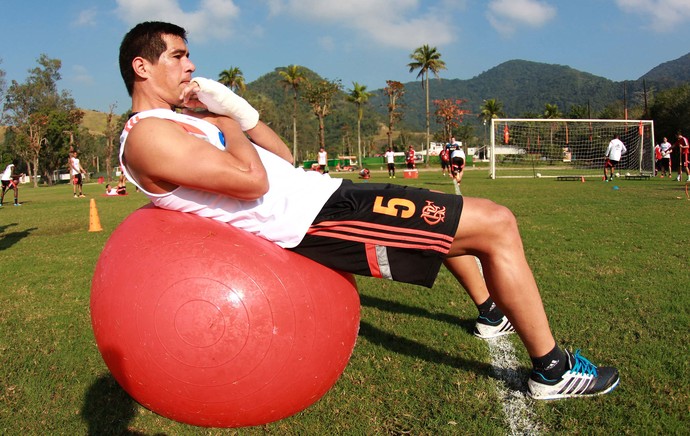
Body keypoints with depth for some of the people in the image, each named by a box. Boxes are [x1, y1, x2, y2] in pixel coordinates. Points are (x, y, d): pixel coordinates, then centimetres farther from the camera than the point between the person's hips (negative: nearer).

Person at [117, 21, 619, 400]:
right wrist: (225, 118, -7)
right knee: (497, 224, -10)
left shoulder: (178, 124, 19)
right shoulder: (147, 135, -11)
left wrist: (238, 111, 6)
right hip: (316, 222, -11)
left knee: (444, 211, 28)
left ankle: (492, 309, 43)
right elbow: (252, 180, -24)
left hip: (320, 194, 11)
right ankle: (552, 367, 5)